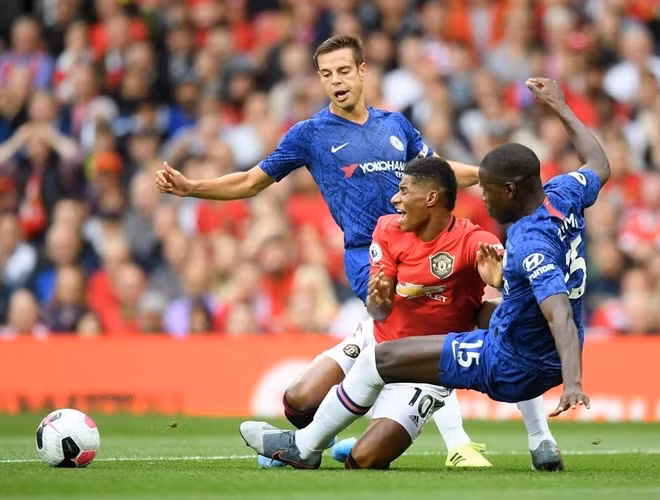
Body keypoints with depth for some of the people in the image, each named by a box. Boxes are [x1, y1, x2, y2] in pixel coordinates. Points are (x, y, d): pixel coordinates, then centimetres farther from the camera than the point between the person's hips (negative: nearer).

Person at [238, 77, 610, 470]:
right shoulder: (564, 195, -6)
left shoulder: (531, 247, -30)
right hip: (549, 362, 9)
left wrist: (573, 382, -53)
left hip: (511, 369, -9)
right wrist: (559, 107, 25)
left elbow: (560, 315, -41)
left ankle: (304, 447, 13)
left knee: (381, 358, -3)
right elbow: (600, 165, 16)